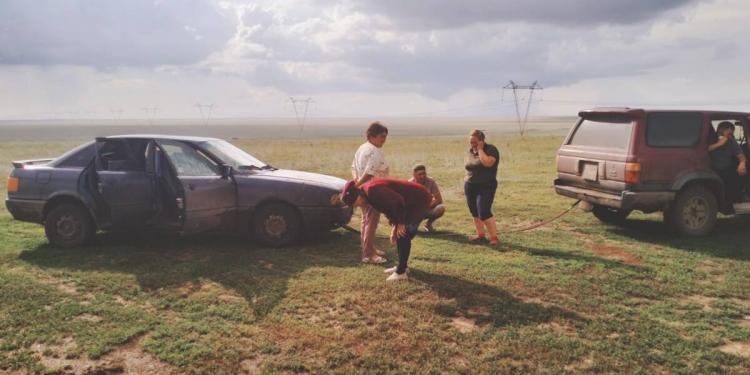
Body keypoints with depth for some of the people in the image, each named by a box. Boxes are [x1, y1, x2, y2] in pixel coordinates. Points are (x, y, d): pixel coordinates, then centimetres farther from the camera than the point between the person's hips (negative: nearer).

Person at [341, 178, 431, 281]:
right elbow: (389, 206, 15)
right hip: (412, 202, 10)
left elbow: (398, 202, -28)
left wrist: (400, 223, -18)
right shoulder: (368, 193, 6)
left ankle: (401, 272, -4)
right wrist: (394, 226, 8)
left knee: (403, 235, -10)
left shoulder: (373, 190, -26)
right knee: (399, 234, 14)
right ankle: (403, 265, 25)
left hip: (420, 199, -10)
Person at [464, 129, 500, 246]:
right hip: (470, 187, 7)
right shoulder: (470, 151, 11)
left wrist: (480, 149, -19)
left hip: (486, 187, -7)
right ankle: (481, 235, 20)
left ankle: (494, 237, -10)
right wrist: (466, 184, 15)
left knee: (484, 213, -15)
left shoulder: (491, 149, -9)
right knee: (475, 213, 10)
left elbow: (487, 162, -28)